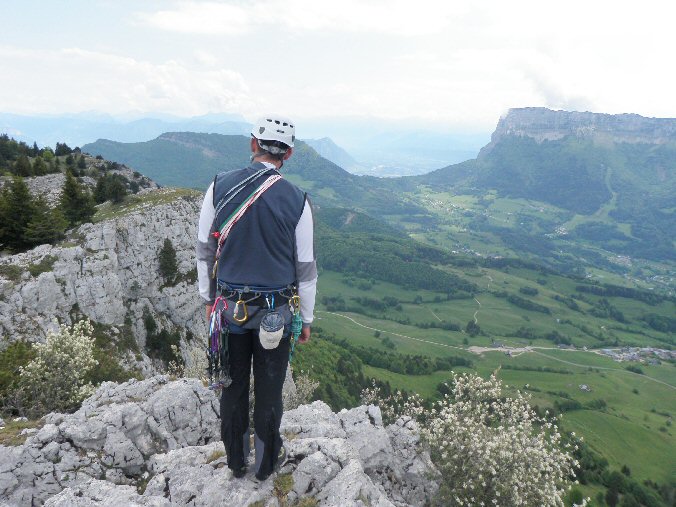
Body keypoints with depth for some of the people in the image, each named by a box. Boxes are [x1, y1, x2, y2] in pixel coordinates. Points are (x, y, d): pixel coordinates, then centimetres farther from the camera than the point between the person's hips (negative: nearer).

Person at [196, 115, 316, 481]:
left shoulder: (220, 186, -7)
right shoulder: (297, 201, -11)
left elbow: (205, 250, 0)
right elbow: (306, 268, -5)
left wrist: (208, 298, 14)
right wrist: (306, 320, 7)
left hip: (230, 308, 2)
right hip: (276, 312, -1)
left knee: (233, 385, 18)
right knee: (269, 389, 15)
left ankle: (236, 460, 37)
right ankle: (266, 462, 34)